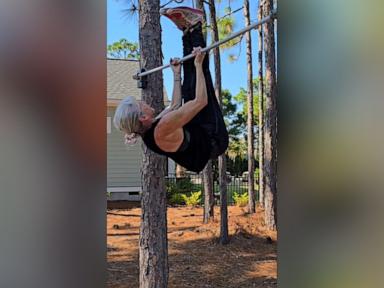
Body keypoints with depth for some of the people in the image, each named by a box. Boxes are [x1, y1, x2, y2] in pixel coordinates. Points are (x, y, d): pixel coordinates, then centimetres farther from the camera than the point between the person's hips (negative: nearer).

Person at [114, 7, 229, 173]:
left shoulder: (148, 130, -10)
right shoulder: (163, 128, -37)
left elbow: (175, 106, 6)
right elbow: (201, 101, -34)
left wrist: (176, 74, 9)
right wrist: (198, 65, -26)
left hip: (198, 135, 7)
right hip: (214, 140, -7)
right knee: (198, 88, -8)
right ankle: (194, 31, 7)